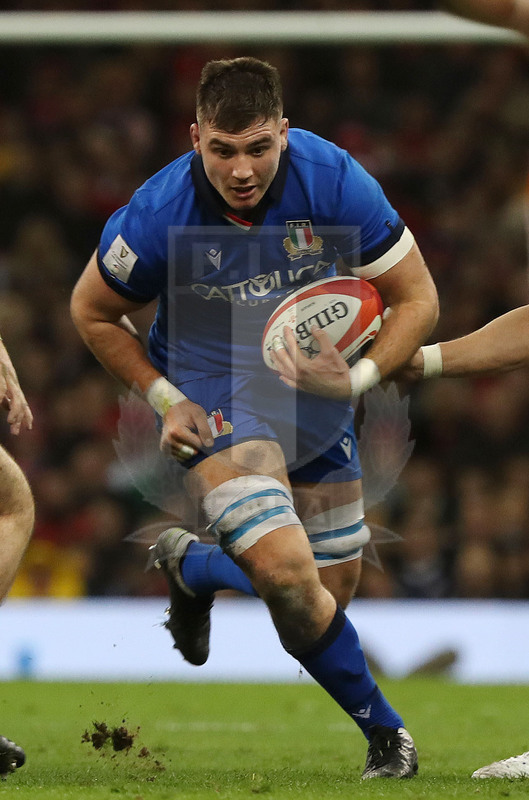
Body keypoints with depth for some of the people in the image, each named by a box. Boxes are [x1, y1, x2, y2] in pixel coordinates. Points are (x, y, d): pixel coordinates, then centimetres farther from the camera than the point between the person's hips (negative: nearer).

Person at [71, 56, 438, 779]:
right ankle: (383, 727, -2)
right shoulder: (159, 214, -23)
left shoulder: (333, 179, -20)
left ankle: (193, 567, 41)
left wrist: (357, 378, -24)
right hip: (215, 399, -4)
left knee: (333, 594, 12)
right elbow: (93, 312, -2)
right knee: (288, 572, -26)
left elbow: (417, 298, -10)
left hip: (318, 401, 4)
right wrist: (165, 399, -9)